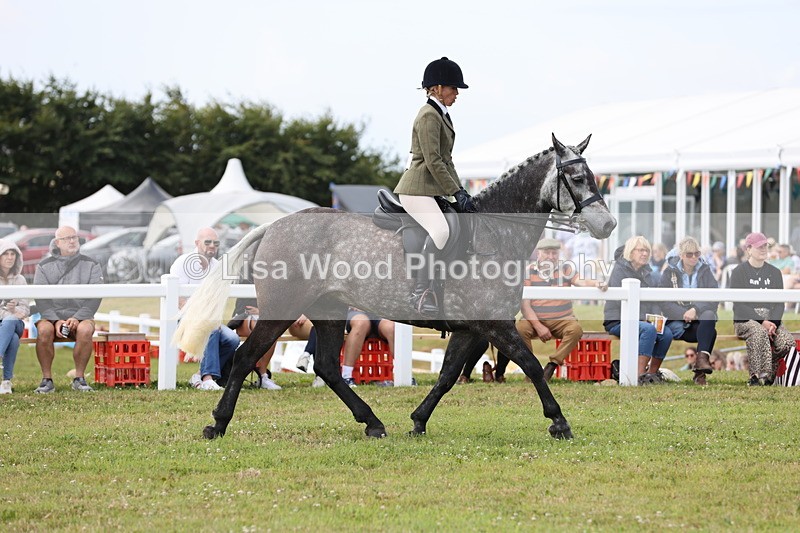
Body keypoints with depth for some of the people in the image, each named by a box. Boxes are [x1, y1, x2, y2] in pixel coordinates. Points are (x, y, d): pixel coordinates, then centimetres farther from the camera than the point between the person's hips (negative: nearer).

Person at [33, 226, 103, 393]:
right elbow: (41, 298, -1)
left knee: (85, 330, -34)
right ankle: (47, 379, -25)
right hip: (51, 316, 0)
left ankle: (79, 378, -22)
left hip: (80, 317, 0)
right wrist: (56, 320, -17)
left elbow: (94, 298, -1)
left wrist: (77, 318, -17)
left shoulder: (91, 266, 9)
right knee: (44, 330, -33)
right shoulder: (44, 267, 10)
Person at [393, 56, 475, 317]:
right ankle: (421, 292, -33)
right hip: (417, 190, -11)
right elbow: (433, 162, -19)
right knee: (440, 230, -33)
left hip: (430, 189, 11)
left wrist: (460, 190, 14)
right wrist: (456, 193, -17)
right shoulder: (429, 116, -14)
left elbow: (446, 159, 23)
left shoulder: (442, 115, 18)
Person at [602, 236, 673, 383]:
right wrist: (641, 319, -23)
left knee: (667, 333, -18)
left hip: (643, 320, 7)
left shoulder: (646, 271, 15)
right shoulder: (620, 269, -7)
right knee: (649, 329, -33)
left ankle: (653, 372, -3)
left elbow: (652, 299, 13)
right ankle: (640, 374, -34)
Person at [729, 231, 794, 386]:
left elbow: (779, 303, 10)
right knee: (759, 332, -39)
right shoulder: (739, 272, 2)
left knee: (788, 341, -26)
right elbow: (739, 305, -7)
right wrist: (762, 322, -19)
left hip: (771, 320, 4)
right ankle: (758, 376, -36)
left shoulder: (774, 273, 16)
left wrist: (772, 322, -12)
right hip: (745, 320, -4)